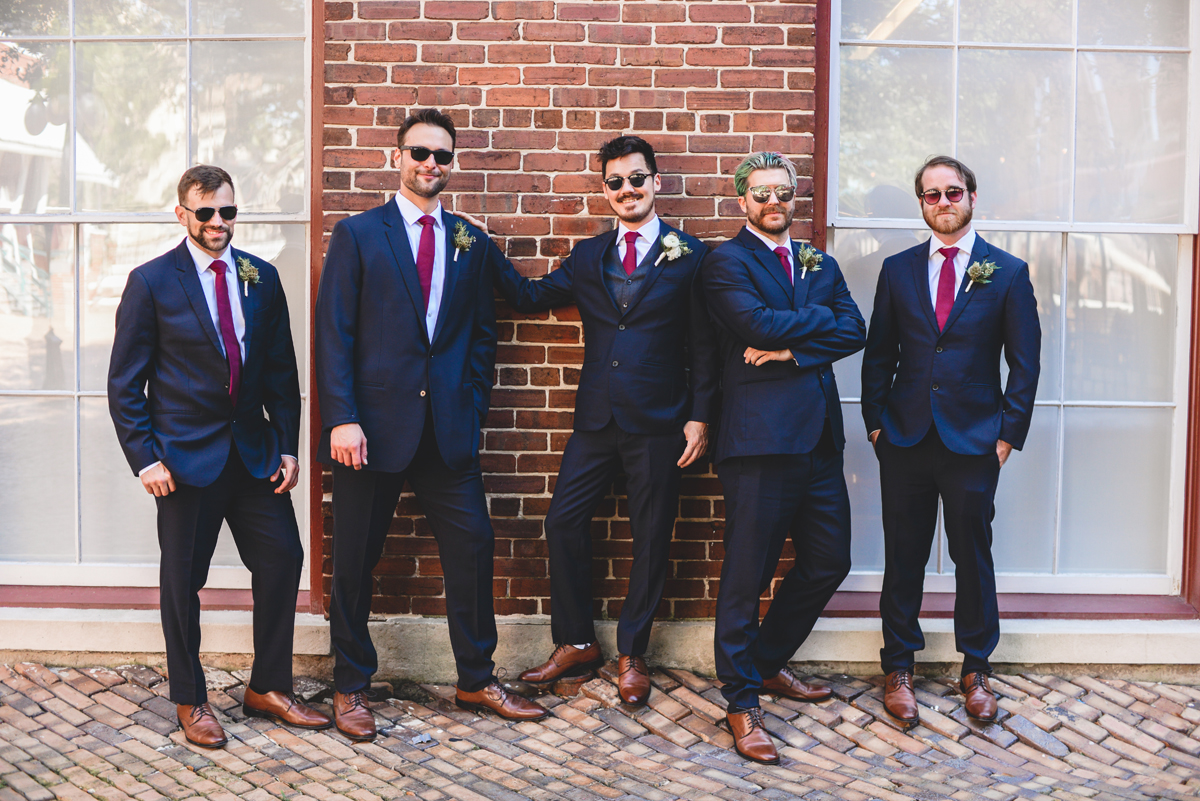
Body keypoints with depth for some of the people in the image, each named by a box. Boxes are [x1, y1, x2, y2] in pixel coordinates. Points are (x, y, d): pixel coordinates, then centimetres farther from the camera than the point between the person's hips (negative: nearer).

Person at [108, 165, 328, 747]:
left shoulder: (261, 278, 6)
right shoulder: (151, 282, -5)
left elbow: (281, 372, 9)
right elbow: (124, 383, -4)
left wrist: (288, 447, 3)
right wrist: (145, 459, -11)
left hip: (254, 450, 4)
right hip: (185, 455, -4)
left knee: (283, 558, 4)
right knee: (182, 580, 6)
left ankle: (267, 689, 21)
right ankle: (190, 702, 24)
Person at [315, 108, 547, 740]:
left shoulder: (471, 244, 12)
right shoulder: (357, 235, 2)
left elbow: (483, 335, 13)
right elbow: (333, 333, -4)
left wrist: (472, 408, 3)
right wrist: (342, 420, -13)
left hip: (448, 428, 3)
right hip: (374, 424, -3)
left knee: (473, 547, 4)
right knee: (355, 559, 6)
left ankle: (476, 681, 21)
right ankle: (351, 687, 23)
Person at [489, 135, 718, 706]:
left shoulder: (689, 256, 0)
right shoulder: (588, 256, 12)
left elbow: (703, 347, -1)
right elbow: (530, 297, 8)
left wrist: (699, 417, -6)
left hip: (659, 424, -3)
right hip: (597, 422, 4)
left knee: (650, 540, 6)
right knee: (564, 522, 3)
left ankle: (631, 654, 22)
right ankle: (576, 642, 21)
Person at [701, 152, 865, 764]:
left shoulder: (821, 265, 19)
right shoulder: (726, 262, -1)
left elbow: (853, 330, 4)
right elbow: (760, 324, -18)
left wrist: (793, 348, -11)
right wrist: (818, 317, -3)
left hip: (818, 437, 7)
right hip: (760, 434, -7)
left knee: (828, 561, 13)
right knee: (747, 573, -2)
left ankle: (767, 663, 32)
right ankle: (742, 702, 9)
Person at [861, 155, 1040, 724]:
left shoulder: (1008, 273, 2)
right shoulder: (898, 270, 7)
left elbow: (1024, 364, 2)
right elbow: (878, 353, 9)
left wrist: (1009, 434, -4)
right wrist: (875, 421, 2)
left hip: (974, 441, -1)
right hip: (905, 440, 1)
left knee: (974, 558, 7)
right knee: (903, 559, 7)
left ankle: (975, 670, 22)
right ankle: (898, 669, 20)